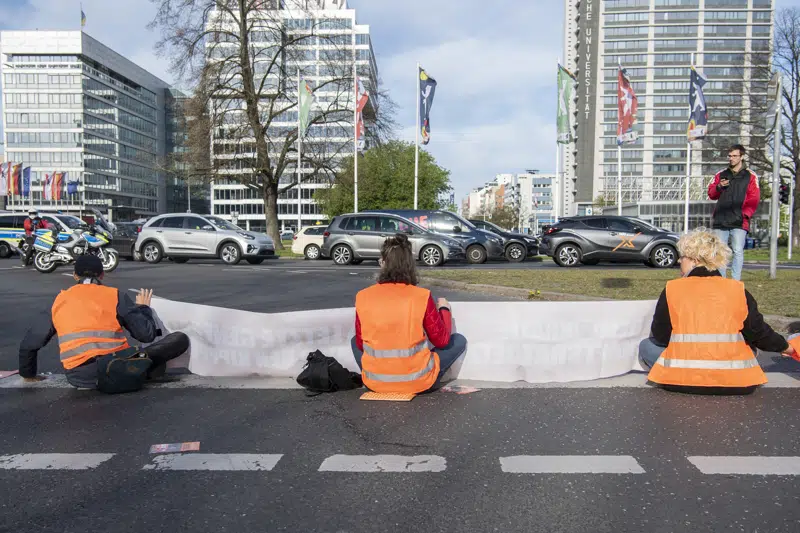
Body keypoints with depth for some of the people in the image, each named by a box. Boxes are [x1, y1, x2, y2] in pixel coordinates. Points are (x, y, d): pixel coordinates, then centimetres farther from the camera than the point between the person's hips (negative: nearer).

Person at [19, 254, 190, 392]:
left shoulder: (59, 301, 17)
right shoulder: (115, 295, 6)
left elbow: (29, 343, 20)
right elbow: (147, 334, 2)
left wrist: (28, 374, 38)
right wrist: (143, 308, 22)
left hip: (78, 378, 4)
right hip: (116, 368, -3)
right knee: (180, 339, 4)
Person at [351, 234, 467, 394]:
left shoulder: (362, 297, -6)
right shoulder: (422, 296, -12)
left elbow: (360, 344, 4)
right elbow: (442, 341, -2)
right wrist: (444, 309, 15)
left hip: (374, 382, 2)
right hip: (416, 381, -2)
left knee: (355, 341, 31)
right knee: (459, 340, 17)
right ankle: (427, 382, 9)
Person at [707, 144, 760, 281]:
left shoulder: (750, 176, 6)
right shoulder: (720, 175, 15)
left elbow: (754, 199, 1)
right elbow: (711, 194, 11)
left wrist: (745, 214, -10)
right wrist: (719, 187, -9)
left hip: (739, 222, -3)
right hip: (720, 220, 3)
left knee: (738, 251, -8)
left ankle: (735, 281, -4)